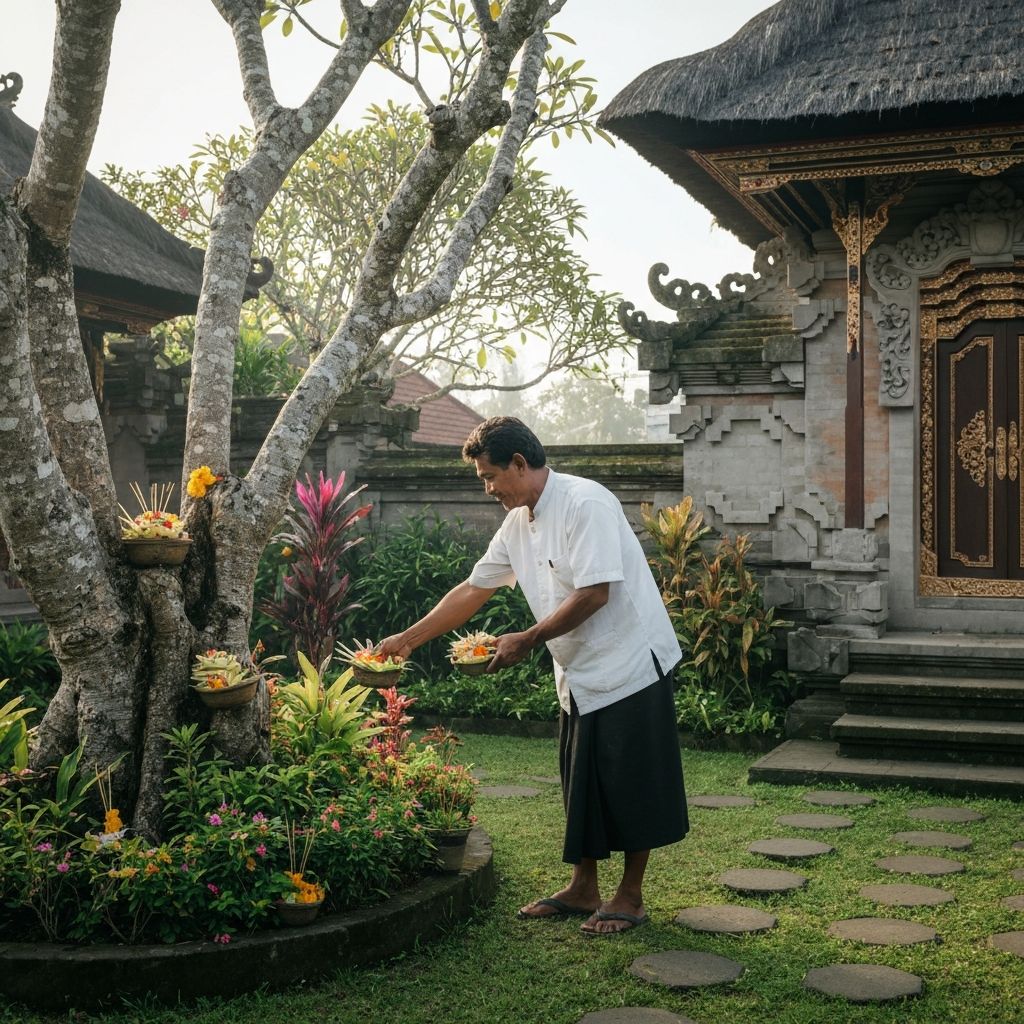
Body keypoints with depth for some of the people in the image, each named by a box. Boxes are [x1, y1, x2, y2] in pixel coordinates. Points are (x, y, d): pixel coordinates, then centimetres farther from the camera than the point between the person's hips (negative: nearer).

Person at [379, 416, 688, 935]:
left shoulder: (585, 503, -19)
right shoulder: (517, 524, 8)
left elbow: (594, 593, -25)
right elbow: (472, 590, 14)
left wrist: (527, 640, -19)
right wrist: (407, 639, 11)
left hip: (630, 666, -9)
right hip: (580, 677, 9)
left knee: (630, 785, 2)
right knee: (581, 785, 14)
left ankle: (630, 896, 14)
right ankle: (583, 889, 27)